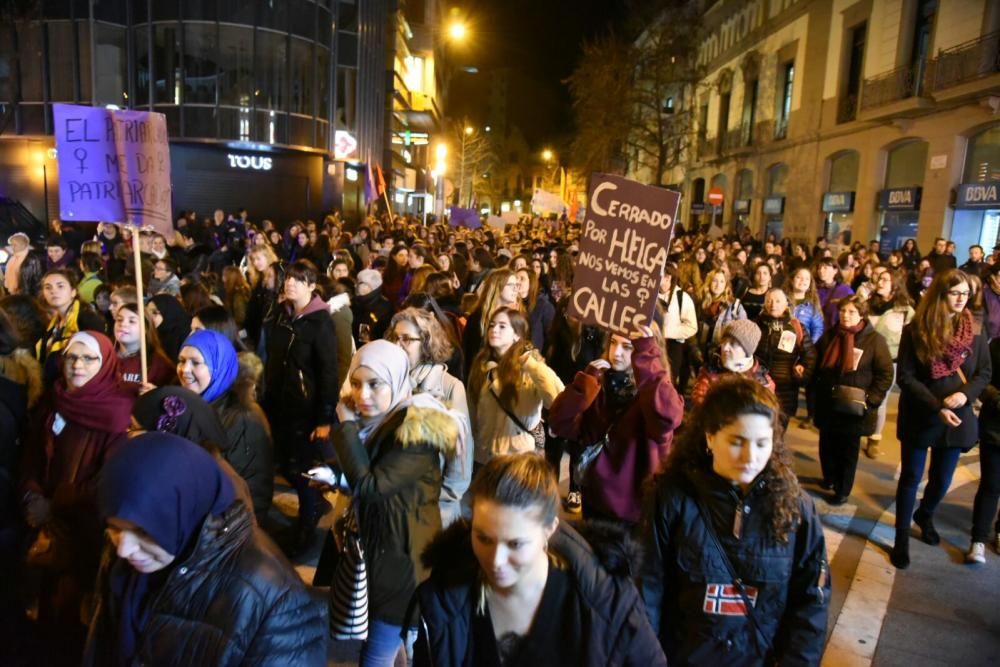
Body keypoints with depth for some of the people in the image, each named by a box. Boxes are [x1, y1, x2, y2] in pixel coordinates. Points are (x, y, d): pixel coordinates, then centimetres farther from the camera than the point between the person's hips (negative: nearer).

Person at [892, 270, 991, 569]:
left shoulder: (974, 331, 0)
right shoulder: (916, 329, -10)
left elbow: (985, 373, 4)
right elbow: (904, 376, -12)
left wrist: (965, 394, -16)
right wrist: (936, 406, -20)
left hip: (957, 418, 3)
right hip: (920, 417, -3)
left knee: (942, 479, 17)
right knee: (911, 477, 7)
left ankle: (925, 516, 46)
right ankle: (902, 536, 21)